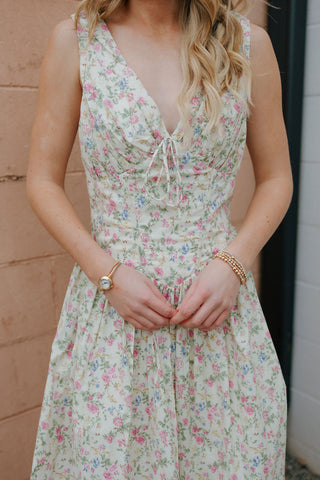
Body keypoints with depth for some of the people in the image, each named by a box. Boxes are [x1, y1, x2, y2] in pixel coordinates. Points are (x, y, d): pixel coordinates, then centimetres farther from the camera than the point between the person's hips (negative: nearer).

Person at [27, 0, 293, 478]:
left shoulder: (249, 43, 2)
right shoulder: (74, 40, 0)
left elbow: (276, 179, 7)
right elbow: (43, 181, 2)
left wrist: (232, 263, -9)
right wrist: (107, 272, -10)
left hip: (217, 294, 1)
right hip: (112, 296, 0)